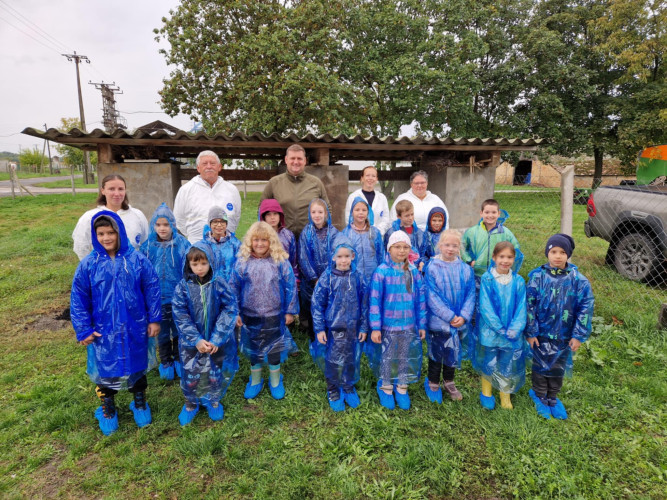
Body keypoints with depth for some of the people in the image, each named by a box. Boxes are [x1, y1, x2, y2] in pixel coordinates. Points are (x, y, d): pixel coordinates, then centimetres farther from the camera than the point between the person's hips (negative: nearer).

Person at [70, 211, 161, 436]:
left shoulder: (137, 260, -10)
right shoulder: (88, 264, -9)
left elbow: (152, 289, -4)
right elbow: (78, 299, -2)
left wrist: (154, 319, -3)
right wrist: (83, 329, -4)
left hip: (135, 329, 0)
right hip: (103, 331, 0)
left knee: (137, 366, 17)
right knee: (106, 369, 15)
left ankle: (140, 403, 41)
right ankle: (107, 409, 39)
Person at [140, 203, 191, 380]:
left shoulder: (182, 244, -9)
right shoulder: (147, 246, -4)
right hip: (157, 298, 1)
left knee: (179, 331, 14)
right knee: (162, 332, 15)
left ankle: (179, 360, 35)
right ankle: (165, 362, 34)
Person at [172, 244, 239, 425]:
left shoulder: (219, 284, -10)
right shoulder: (182, 287, -8)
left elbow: (230, 310, -12)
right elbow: (180, 316, -10)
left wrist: (216, 339, -18)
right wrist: (197, 340, -17)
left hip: (218, 342, 0)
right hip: (191, 342, 0)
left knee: (216, 374, 12)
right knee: (191, 375, 10)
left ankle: (214, 401, 40)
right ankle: (190, 403, 39)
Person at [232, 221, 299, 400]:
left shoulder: (280, 261, -10)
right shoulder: (242, 261, -6)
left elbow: (290, 286, -5)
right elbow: (234, 288, 0)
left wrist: (290, 311, -4)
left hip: (274, 315, -1)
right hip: (250, 316, 1)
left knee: (274, 348, 14)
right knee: (253, 348, 18)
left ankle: (275, 381, 36)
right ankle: (255, 381, 39)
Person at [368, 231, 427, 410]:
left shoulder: (413, 271, -1)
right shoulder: (382, 271, -12)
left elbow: (420, 299, 5)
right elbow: (374, 301, -11)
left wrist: (422, 324, 5)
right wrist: (375, 327, -12)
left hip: (409, 325, 3)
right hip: (388, 325, -3)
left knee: (407, 357, 15)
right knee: (387, 357, 12)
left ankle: (401, 388, 36)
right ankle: (386, 388, 34)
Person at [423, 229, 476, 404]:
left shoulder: (465, 269, 0)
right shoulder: (431, 268, -11)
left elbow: (470, 295, 0)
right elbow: (432, 297, -15)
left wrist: (463, 316, -13)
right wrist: (450, 317, -17)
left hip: (459, 322, 4)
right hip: (437, 322, -3)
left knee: (453, 352, 18)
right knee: (436, 352, 10)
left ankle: (449, 382, 40)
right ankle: (433, 383, 32)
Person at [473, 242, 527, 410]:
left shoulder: (519, 281, -2)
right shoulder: (487, 279, -10)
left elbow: (521, 308, -2)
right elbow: (485, 307, -12)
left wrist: (514, 329, -14)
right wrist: (499, 328, -17)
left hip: (512, 334, 2)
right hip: (489, 332, -2)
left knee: (509, 364, 13)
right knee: (488, 363, 12)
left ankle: (505, 396, 34)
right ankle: (486, 393, 34)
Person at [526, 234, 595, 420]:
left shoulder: (578, 279, -9)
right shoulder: (537, 277, -13)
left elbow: (585, 307, -5)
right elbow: (529, 305, -9)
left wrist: (579, 335, -6)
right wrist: (530, 332, -9)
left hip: (564, 335, 2)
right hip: (541, 334, -2)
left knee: (558, 369, 19)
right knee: (541, 367, 14)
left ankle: (552, 398, 41)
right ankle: (540, 397, 37)